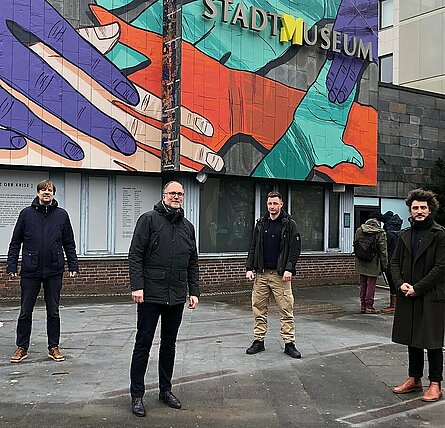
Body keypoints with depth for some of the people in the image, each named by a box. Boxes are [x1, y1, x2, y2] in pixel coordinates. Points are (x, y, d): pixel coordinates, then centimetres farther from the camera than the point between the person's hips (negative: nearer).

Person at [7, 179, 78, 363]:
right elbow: (15, 242, 5)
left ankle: (54, 347, 20)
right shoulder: (26, 213, 2)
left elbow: (69, 244, 9)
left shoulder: (61, 215, 4)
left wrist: (73, 265, 3)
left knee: (53, 312, 9)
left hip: (54, 272, 0)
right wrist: (11, 266, -1)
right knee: (25, 312, 8)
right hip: (30, 271, 0)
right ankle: (22, 347, 20)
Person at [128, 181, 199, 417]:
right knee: (143, 344, 2)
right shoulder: (149, 220, -4)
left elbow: (193, 263, 16)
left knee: (169, 344, 14)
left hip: (177, 298, 5)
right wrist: (137, 286, -17)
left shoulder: (188, 227, 13)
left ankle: (165, 390, 26)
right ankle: (137, 395, 12)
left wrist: (194, 291, 10)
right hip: (150, 295, -5)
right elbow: (135, 255, -9)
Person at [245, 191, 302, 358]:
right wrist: (249, 268, 5)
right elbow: (253, 247, 15)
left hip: (280, 275, -4)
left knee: (286, 310, -2)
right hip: (261, 273, 4)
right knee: (259, 309, 7)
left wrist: (289, 269, -14)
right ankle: (259, 341, 16)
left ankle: (289, 343, 5)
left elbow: (295, 248, -4)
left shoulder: (289, 224, 1)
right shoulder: (261, 224, 13)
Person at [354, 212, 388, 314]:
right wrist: (384, 264, 0)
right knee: (371, 284, 2)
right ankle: (369, 307, 5)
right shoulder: (381, 233, -10)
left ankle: (363, 306, 19)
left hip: (361, 263, 5)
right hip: (373, 264, -5)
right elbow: (383, 251, -8)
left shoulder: (359, 231, 3)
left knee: (363, 284, 13)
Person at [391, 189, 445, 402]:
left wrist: (417, 288, -15)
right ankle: (414, 379, 27)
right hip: (408, 297, 6)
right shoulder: (405, 235, 10)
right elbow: (395, 262, 12)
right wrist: (400, 283, -6)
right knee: (412, 340, 14)